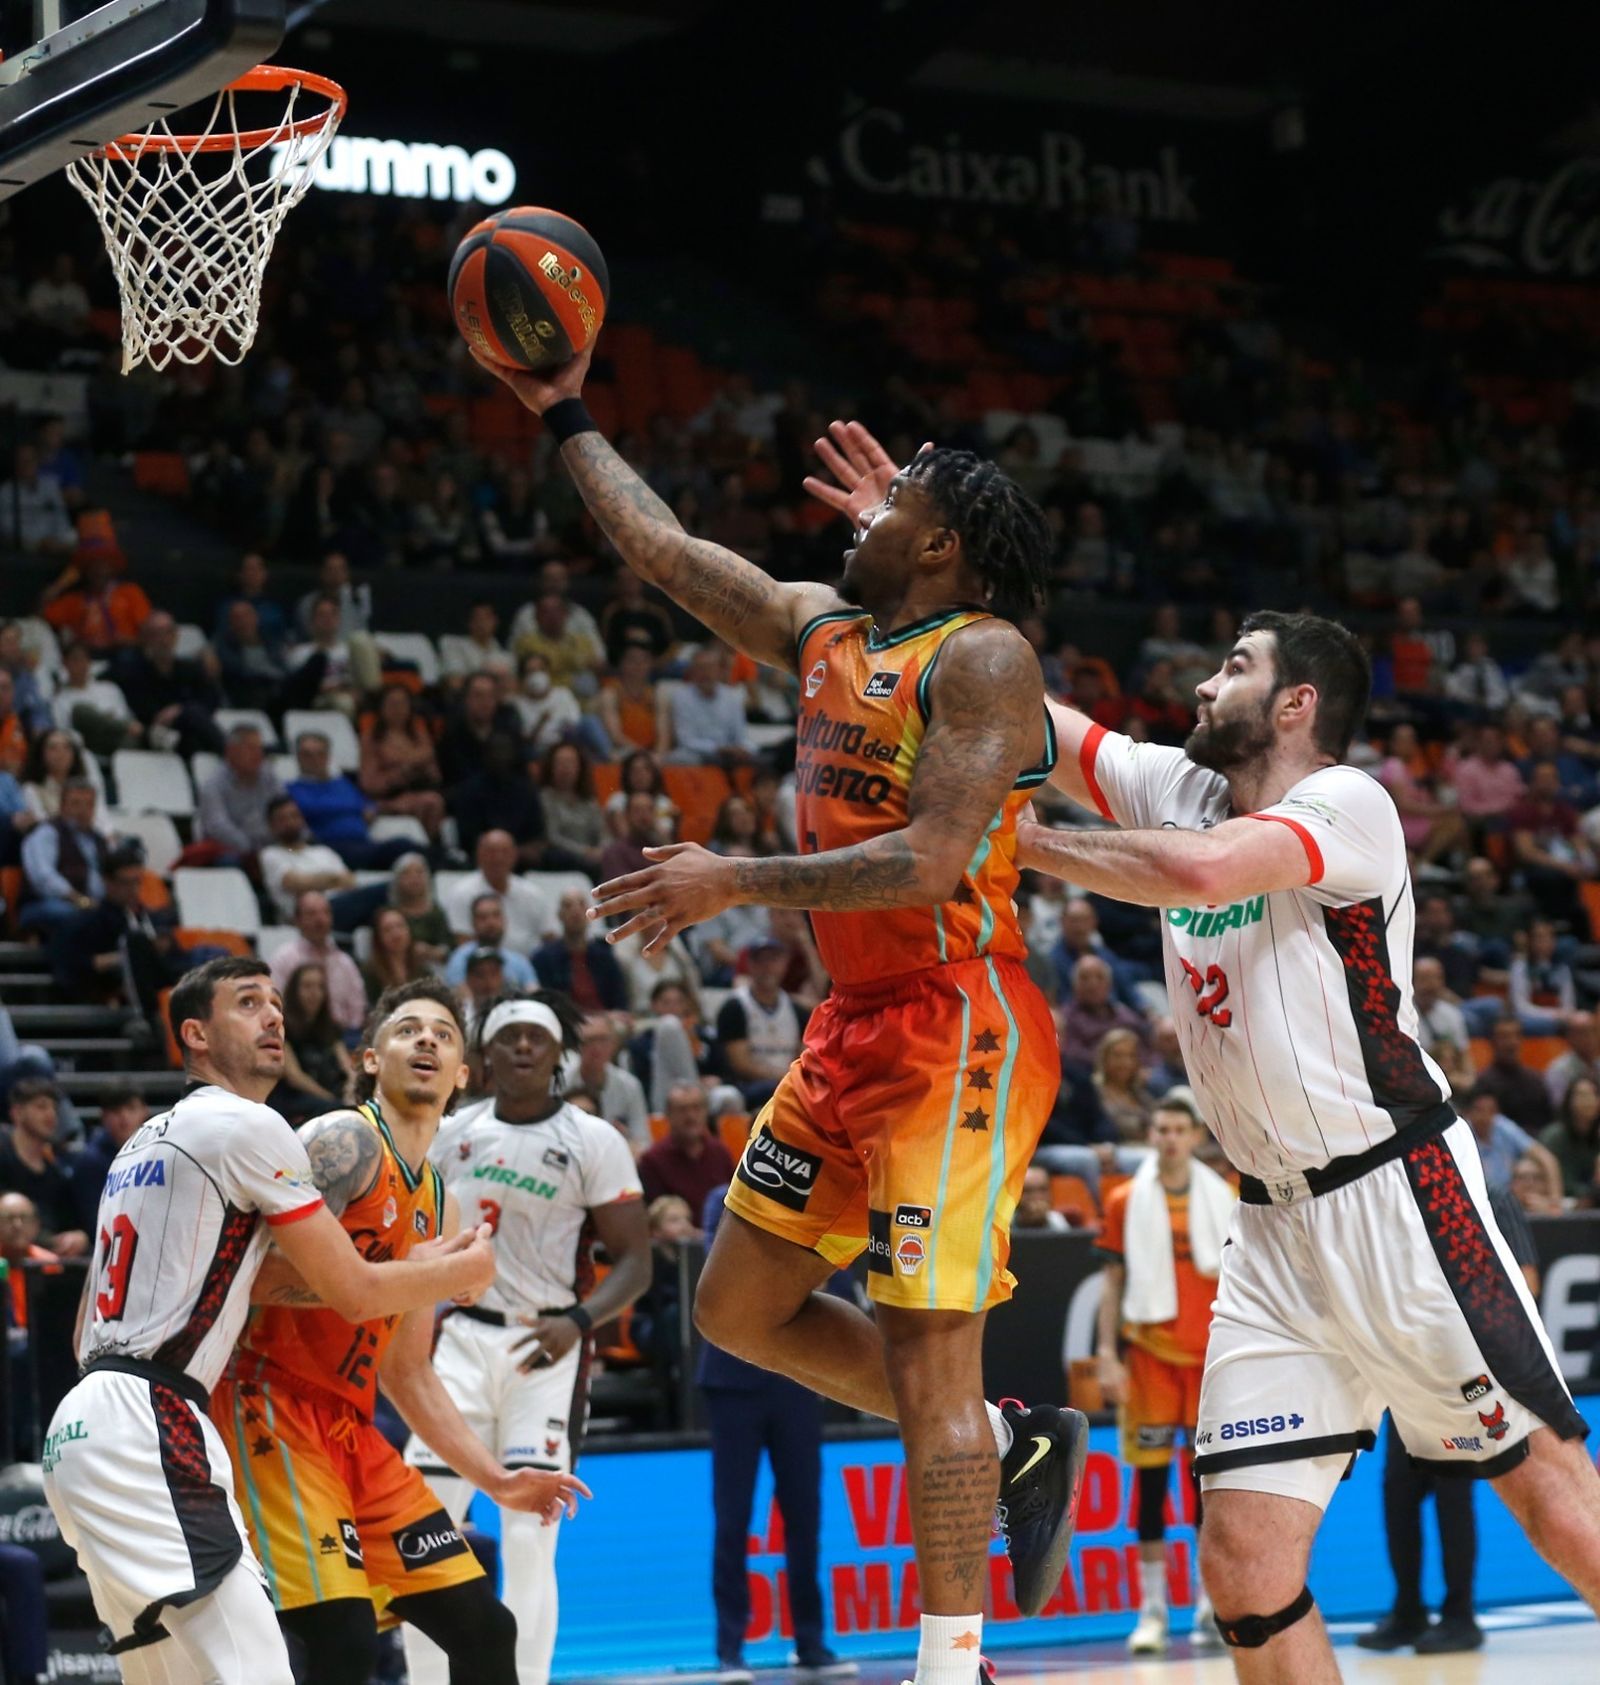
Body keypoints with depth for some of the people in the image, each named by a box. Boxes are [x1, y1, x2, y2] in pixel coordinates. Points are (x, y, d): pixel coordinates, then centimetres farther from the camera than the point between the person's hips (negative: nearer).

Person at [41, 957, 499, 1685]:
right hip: (146, 1426, -10)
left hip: (76, 1425, 10)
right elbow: (353, 1290, -4)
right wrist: (463, 1271, 13)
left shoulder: (144, 1141, 23)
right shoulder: (249, 1126, -5)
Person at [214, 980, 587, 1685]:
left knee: (483, 1628, 8)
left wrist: (496, 1480, 18)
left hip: (348, 1427, 9)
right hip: (270, 1407, -9)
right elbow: (263, 1277, -22)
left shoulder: (437, 1205, 18)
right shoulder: (347, 1140, -9)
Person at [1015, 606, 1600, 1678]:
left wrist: (1018, 842, -17)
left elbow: (1202, 870, -28)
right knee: (1245, 1570, -3)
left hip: (1396, 1196, -6)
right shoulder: (1177, 790, 13)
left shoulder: (1347, 802, -9)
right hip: (1275, 1229, 7)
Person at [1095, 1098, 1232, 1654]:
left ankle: (1210, 1607, 10)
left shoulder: (1222, 1200, 6)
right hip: (1149, 1350, -1)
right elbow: (1113, 1281, 4)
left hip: (1209, 1353, 1)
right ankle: (1152, 1610, 3)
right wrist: (1107, 1356, -3)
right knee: (1150, 1478, -1)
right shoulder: (1125, 1202, 3)